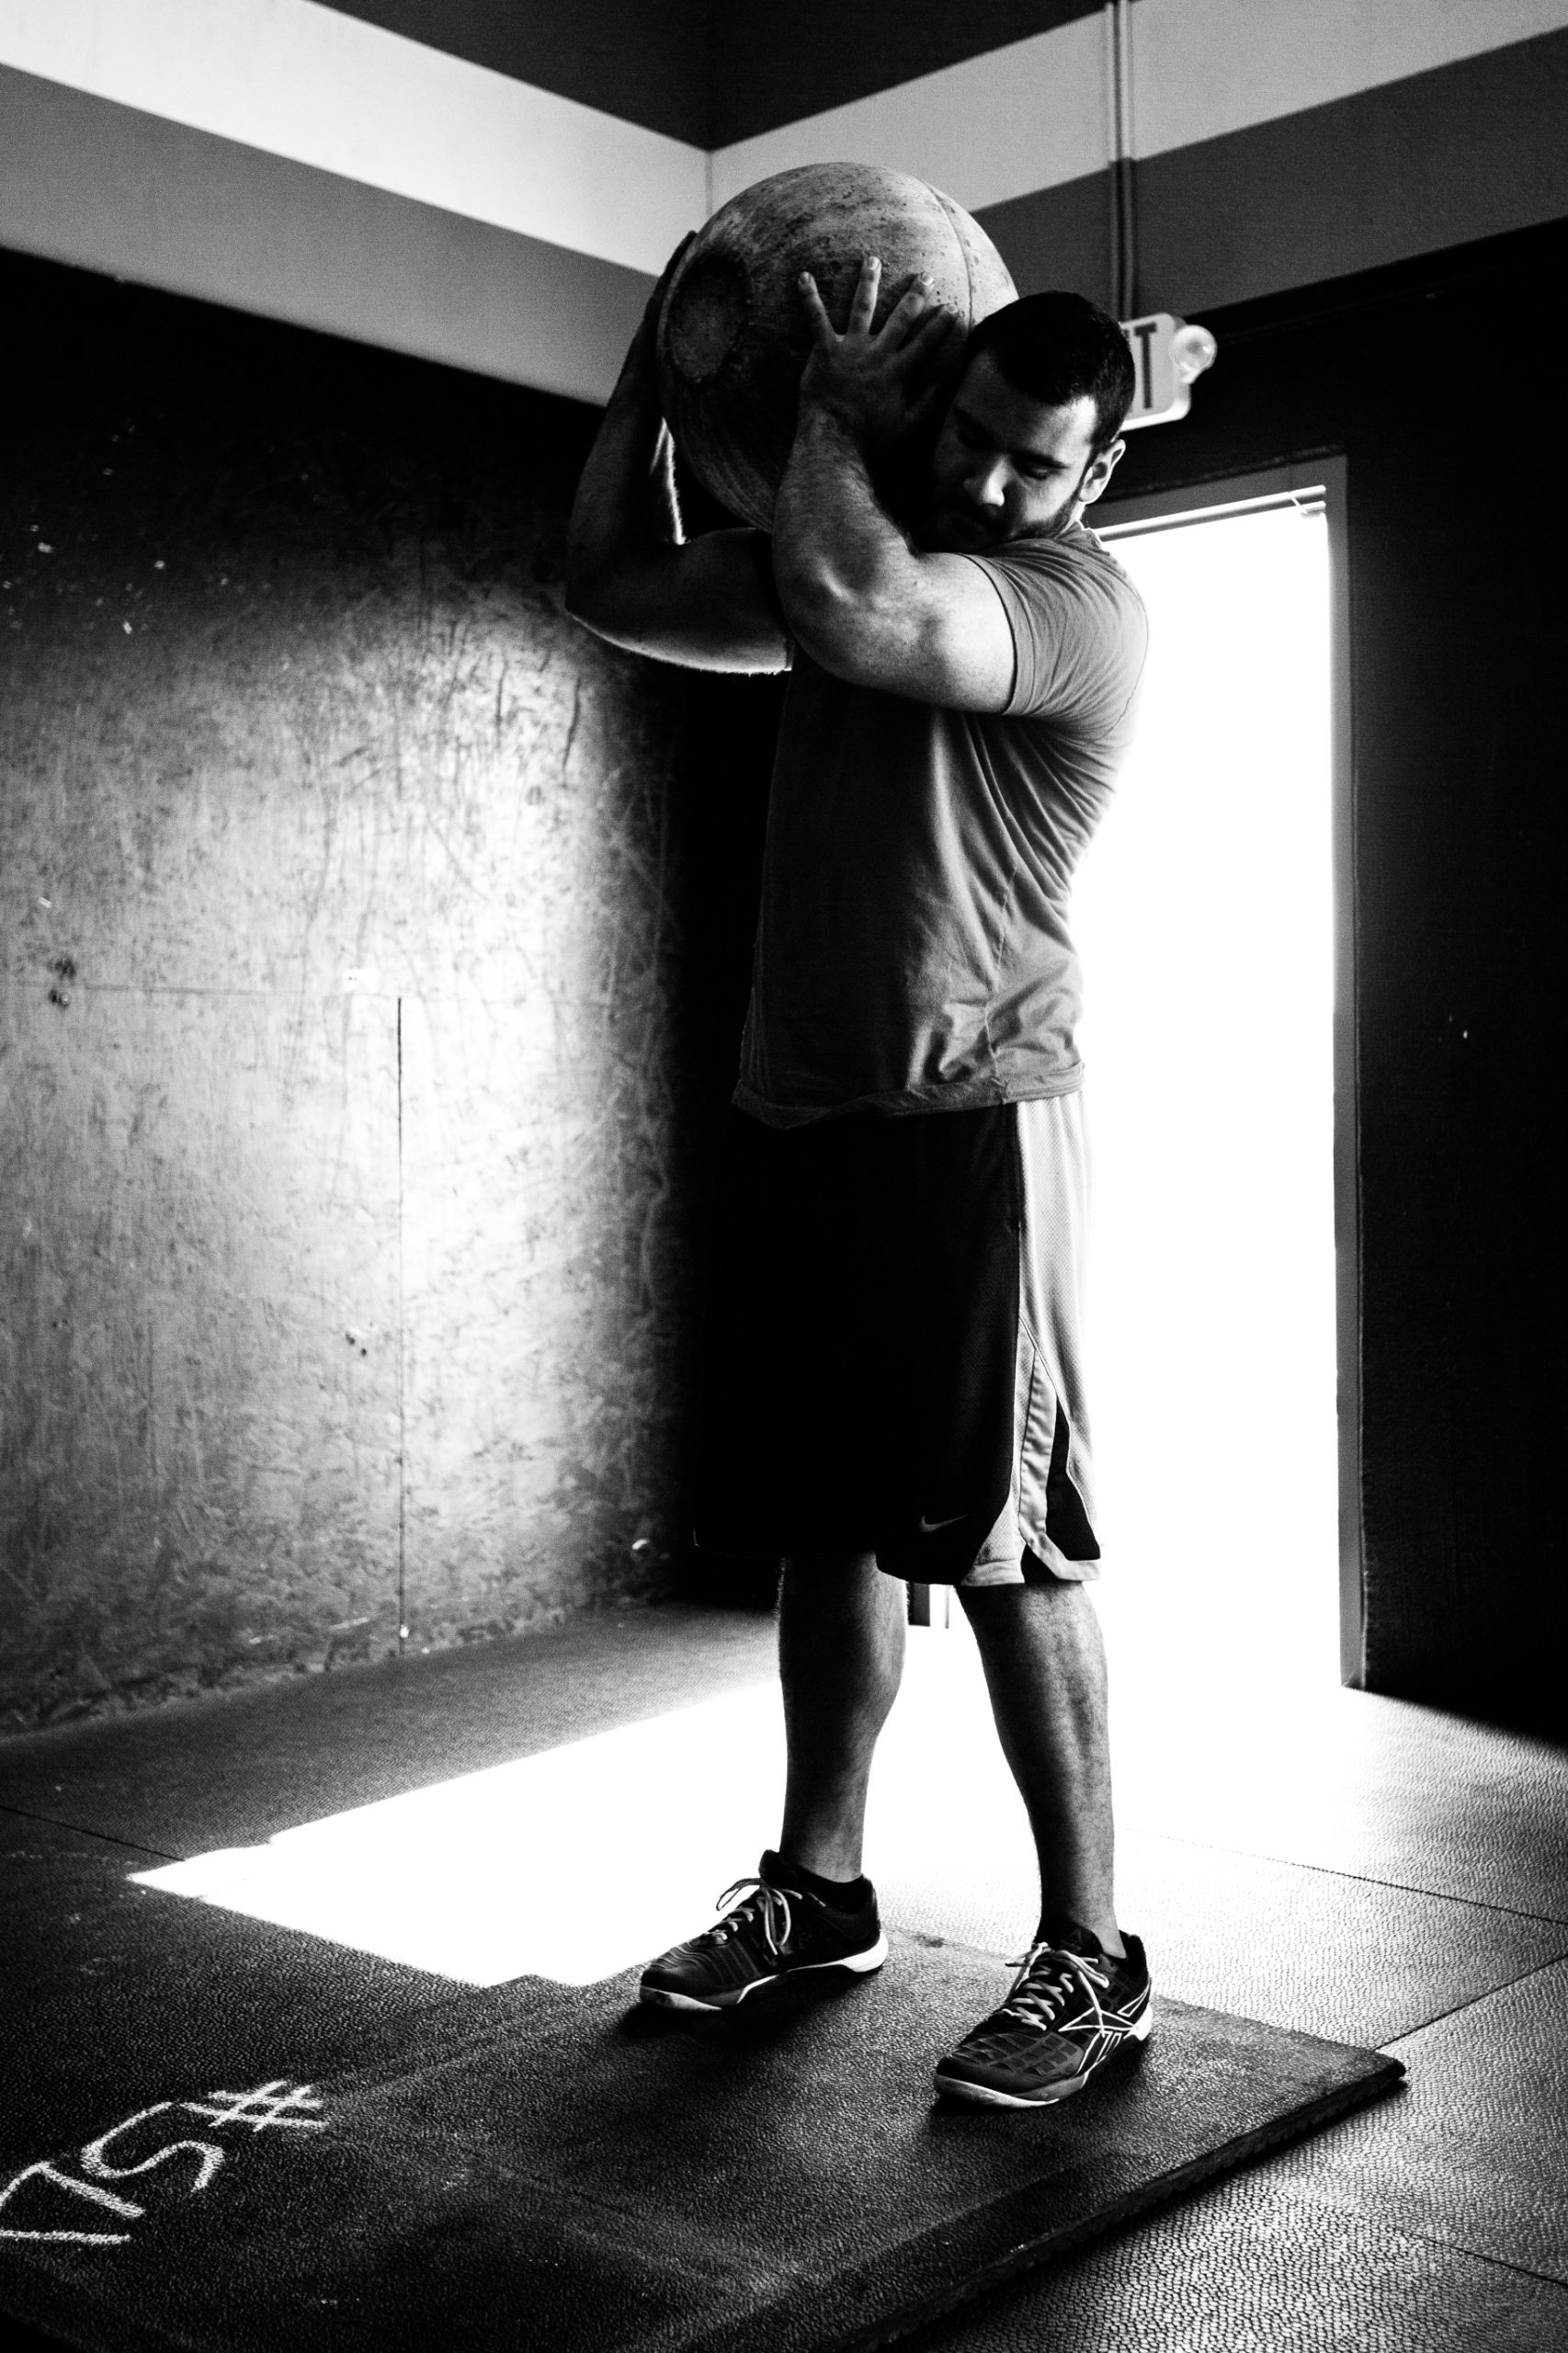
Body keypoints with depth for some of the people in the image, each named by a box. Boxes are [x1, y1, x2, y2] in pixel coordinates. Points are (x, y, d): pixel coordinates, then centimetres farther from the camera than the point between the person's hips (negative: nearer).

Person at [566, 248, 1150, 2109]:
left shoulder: (1083, 602, -9)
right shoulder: (875, 549, 16)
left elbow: (852, 609, -27)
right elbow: (611, 583, 19)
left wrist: (831, 410, -10)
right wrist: (658, 355, 13)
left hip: (969, 1125, -7)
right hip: (796, 1117, 8)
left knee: (1002, 1545, -5)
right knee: (827, 1525, 14)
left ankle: (1090, 1953, 7)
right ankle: (816, 1888, 27)